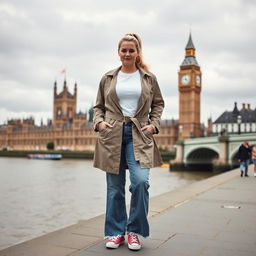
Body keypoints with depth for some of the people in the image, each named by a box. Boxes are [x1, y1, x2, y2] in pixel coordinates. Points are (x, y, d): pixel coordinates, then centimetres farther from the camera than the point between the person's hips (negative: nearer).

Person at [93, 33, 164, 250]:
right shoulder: (108, 78, 11)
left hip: (139, 135, -1)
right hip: (112, 135, 1)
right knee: (115, 187, 5)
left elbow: (158, 103, 17)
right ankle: (115, 232, 20)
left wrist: (154, 124, 2)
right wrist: (99, 122, -1)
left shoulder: (149, 78, 10)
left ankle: (134, 231, 5)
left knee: (141, 181, -16)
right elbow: (98, 106, 17)